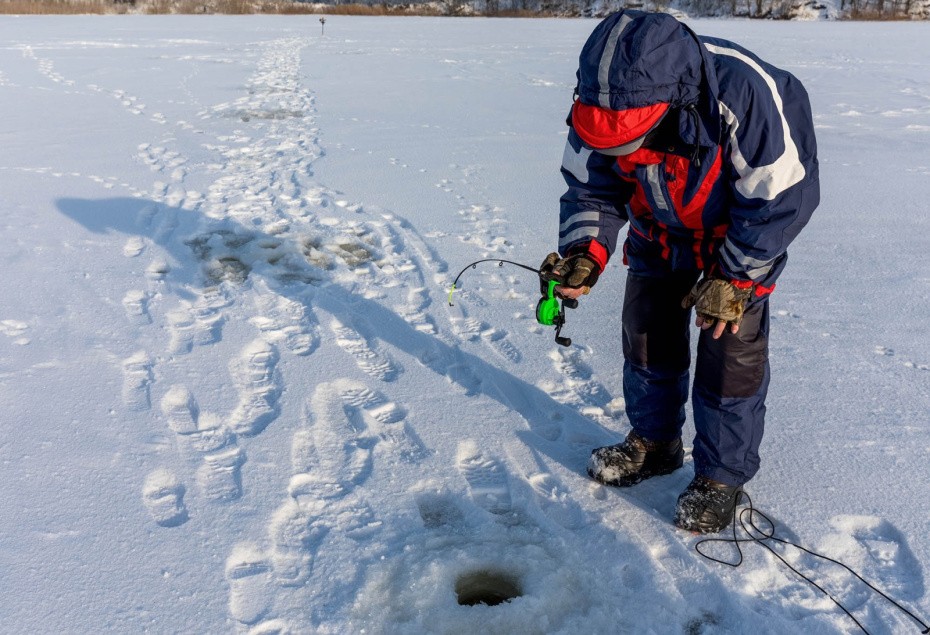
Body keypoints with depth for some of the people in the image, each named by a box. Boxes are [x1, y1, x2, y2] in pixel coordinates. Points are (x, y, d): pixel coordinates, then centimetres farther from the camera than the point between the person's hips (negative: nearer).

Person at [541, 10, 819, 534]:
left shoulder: (745, 95, -37)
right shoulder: (607, 101, -23)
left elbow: (780, 197, -25)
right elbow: (592, 187, -10)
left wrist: (732, 280, -22)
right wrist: (585, 251, -28)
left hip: (741, 241, -4)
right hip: (658, 238, 5)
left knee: (731, 354, -4)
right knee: (647, 339, 10)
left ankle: (723, 475, 17)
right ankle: (654, 442, 33)